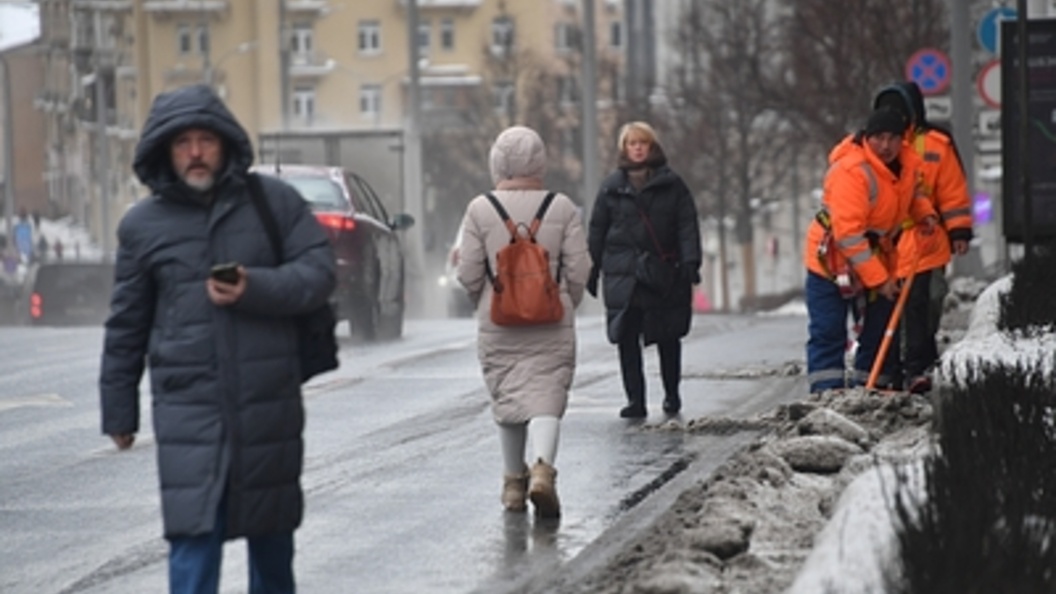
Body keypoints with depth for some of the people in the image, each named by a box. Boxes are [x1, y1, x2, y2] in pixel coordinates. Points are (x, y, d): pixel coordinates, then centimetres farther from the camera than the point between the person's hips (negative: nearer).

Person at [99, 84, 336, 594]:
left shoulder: (274, 202, 2)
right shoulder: (143, 226, 4)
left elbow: (318, 271, -3)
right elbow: (126, 327, 9)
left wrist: (256, 288, -20)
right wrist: (118, 411, 11)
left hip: (268, 403, 1)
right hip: (188, 409, -1)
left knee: (271, 531, 15)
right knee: (193, 533, -10)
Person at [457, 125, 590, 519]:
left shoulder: (480, 210, -3)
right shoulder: (562, 208, -2)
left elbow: (469, 273, -3)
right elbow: (578, 270, -2)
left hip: (498, 325, 1)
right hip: (552, 325, -1)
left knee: (507, 398, 12)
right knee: (546, 396, -1)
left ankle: (514, 482, 19)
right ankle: (543, 468, -24)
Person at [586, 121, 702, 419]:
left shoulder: (671, 184, 7)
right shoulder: (612, 186, 11)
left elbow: (687, 225, 2)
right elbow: (597, 230, 14)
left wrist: (690, 261, -10)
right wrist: (592, 271, 10)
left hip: (664, 273, -1)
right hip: (623, 274, 1)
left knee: (668, 338, 6)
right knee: (626, 338, -5)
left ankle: (672, 395, 21)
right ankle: (635, 400, -3)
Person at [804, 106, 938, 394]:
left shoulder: (908, 163, -4)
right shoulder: (851, 170, -28)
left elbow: (912, 192, 22)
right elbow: (848, 234, -30)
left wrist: (924, 213, -2)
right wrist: (877, 279, -28)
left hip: (878, 258, 7)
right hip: (833, 260, -7)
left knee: (878, 330, 10)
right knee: (828, 334, -9)